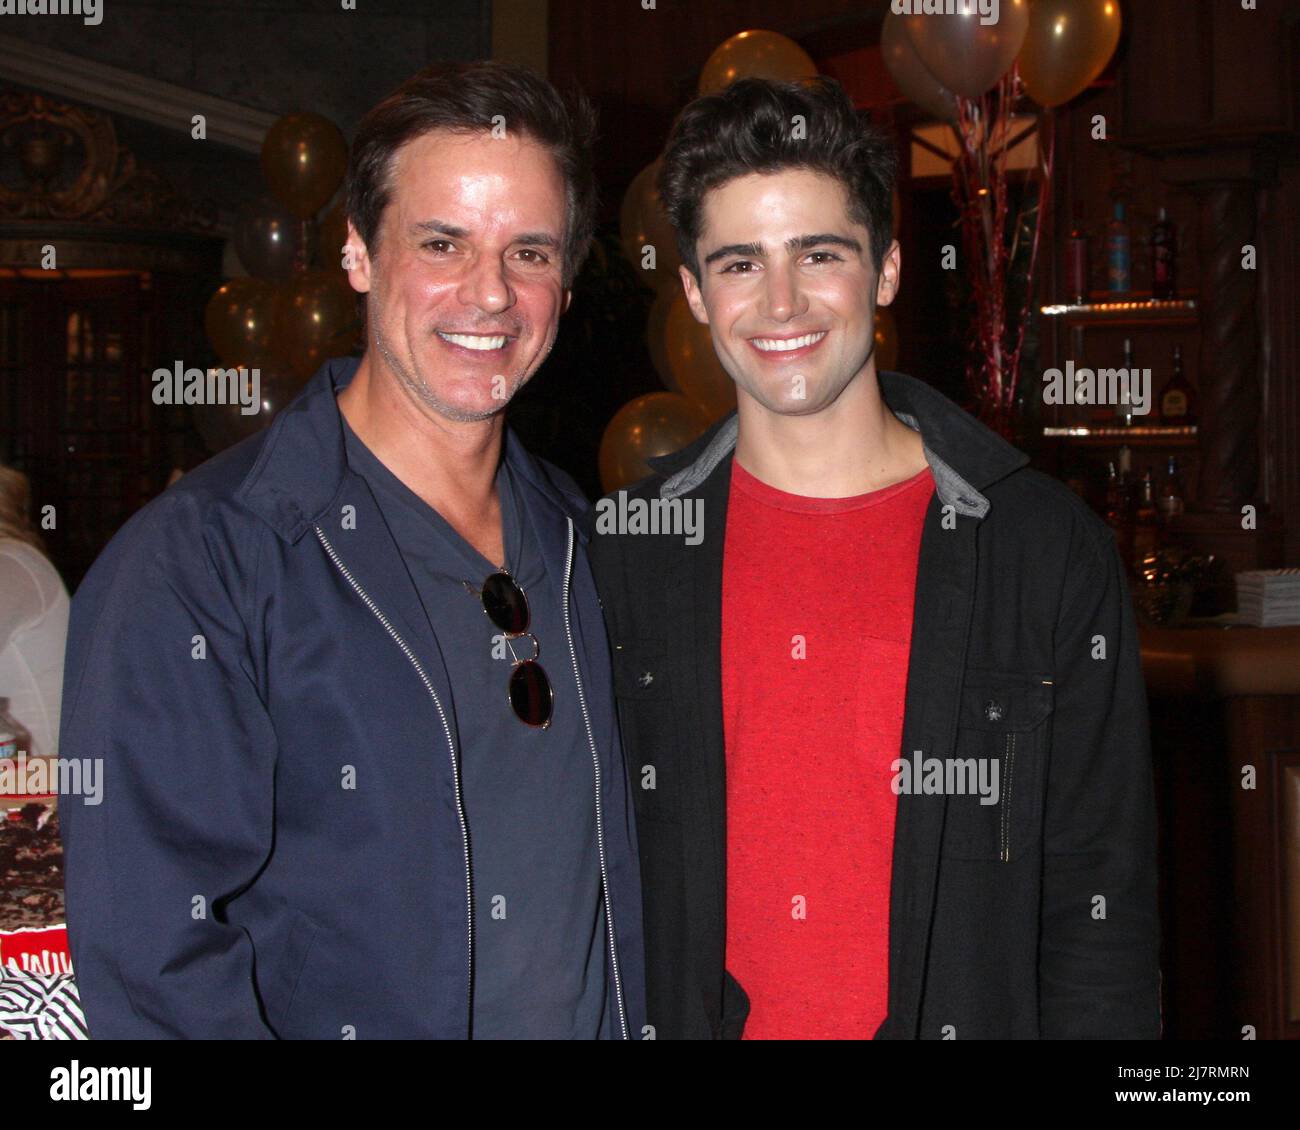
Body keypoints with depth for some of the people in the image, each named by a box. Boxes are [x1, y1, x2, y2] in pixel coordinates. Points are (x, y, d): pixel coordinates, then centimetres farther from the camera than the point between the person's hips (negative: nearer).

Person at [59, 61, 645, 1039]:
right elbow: (155, 960, -22)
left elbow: (621, 877, 7)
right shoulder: (192, 564, -19)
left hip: (602, 1023, 5)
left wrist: (646, 1020, -3)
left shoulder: (581, 543, 0)